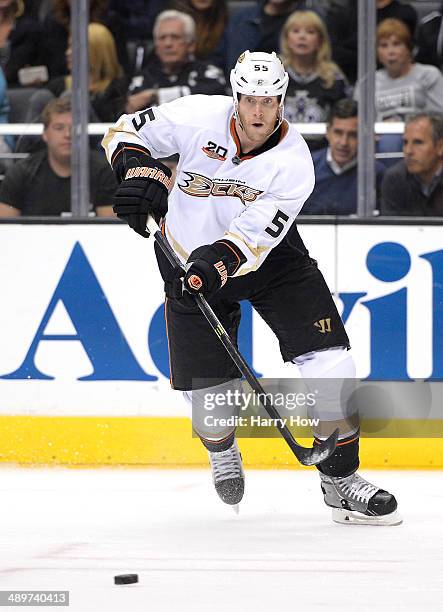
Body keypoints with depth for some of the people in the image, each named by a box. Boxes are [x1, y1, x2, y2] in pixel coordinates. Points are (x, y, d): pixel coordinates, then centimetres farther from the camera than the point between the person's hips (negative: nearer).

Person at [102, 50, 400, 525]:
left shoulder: (293, 161, -22)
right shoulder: (199, 117, -20)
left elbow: (255, 234, -30)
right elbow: (128, 130, -9)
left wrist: (218, 264, -46)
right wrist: (139, 169, -29)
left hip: (268, 255, 0)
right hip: (190, 256, 0)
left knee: (326, 357, -15)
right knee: (204, 386, -1)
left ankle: (340, 479, -5)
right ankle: (222, 451, 37)